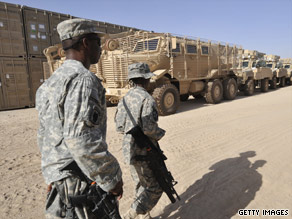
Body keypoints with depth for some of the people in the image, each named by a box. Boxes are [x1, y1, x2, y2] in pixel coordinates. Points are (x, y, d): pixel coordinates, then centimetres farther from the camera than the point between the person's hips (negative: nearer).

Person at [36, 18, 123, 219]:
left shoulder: (50, 83, 11)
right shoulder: (83, 79, -19)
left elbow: (44, 137, 15)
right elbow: (80, 140, -29)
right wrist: (112, 179, -18)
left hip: (56, 180, 9)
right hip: (80, 183, -9)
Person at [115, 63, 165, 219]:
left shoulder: (124, 99, 5)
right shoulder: (147, 99, -18)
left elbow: (119, 127, 4)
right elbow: (148, 128, -25)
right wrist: (159, 134, -6)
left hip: (129, 150, 8)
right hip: (145, 152, -8)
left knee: (142, 185, 23)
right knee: (154, 188, 8)